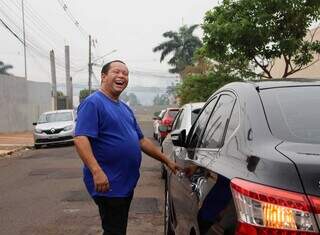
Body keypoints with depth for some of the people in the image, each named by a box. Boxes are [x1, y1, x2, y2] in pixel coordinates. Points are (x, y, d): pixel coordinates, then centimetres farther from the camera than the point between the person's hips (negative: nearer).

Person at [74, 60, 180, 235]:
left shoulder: (125, 108, 16)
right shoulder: (93, 103, -12)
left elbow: (142, 141, 20)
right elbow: (80, 139, -23)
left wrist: (167, 161, 17)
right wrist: (97, 171, -34)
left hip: (126, 183, 9)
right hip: (108, 185, -9)